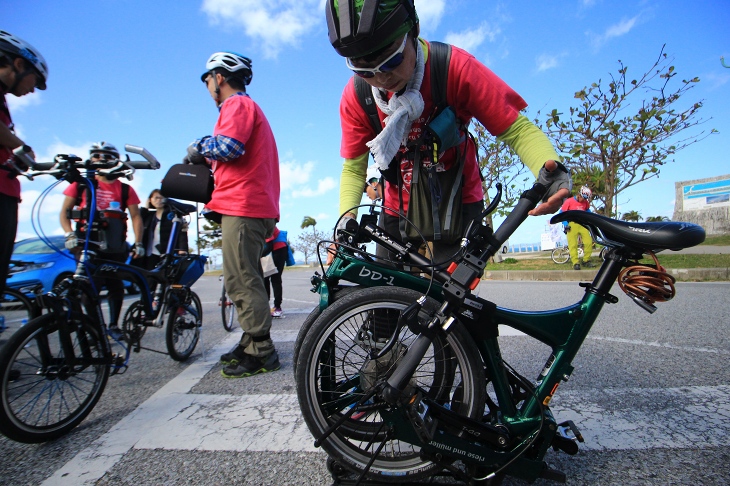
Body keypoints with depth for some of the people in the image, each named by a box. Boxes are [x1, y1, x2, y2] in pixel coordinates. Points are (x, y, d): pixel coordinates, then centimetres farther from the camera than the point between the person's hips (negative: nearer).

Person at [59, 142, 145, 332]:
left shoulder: (125, 189, 6)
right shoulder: (81, 184, 8)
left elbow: (136, 216, 2)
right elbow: (64, 211, 6)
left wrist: (138, 243, -7)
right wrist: (70, 235, -11)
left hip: (114, 247, 1)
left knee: (116, 286, 5)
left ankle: (114, 324, 17)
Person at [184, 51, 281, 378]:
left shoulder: (237, 104, -3)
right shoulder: (249, 106, 29)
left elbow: (229, 147, -19)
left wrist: (199, 148, -1)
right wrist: (205, 156, 18)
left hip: (242, 207, -11)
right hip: (255, 205, 11)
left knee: (241, 282, -10)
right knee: (246, 280, 14)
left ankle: (261, 353, -4)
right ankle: (251, 345, 23)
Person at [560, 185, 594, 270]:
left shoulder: (586, 202, 4)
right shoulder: (569, 201, -10)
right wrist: (566, 225, -12)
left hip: (582, 224, 4)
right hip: (572, 224, -4)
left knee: (589, 242, -7)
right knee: (573, 244, -8)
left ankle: (586, 261, 8)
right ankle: (576, 263, -4)